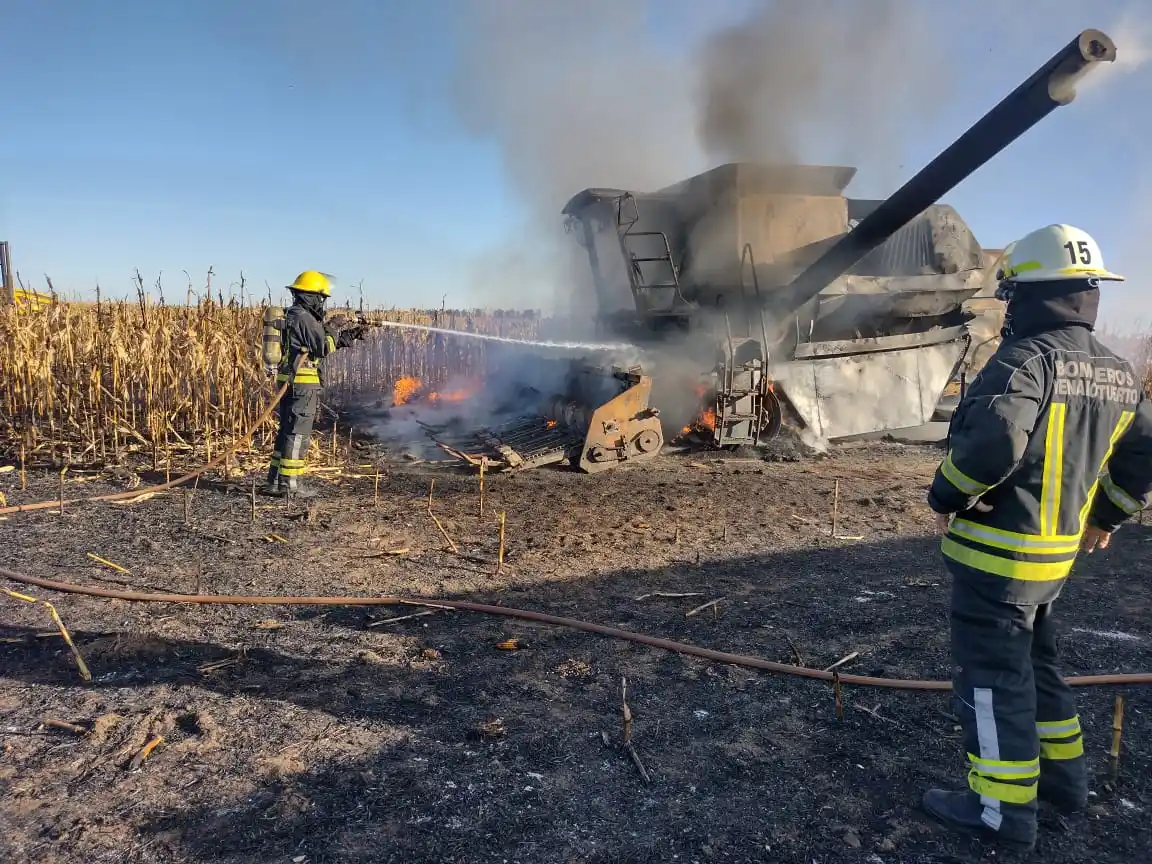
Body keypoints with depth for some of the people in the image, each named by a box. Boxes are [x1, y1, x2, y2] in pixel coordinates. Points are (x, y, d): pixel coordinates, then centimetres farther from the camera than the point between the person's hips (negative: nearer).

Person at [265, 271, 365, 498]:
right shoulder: (304, 318, -15)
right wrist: (332, 330, 2)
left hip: (289, 382, 10)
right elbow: (325, 347, -17)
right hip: (303, 384, -10)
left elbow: (318, 343, 23)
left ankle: (275, 481, 19)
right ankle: (289, 483, -2)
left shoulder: (292, 315, 18)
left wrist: (350, 335, 21)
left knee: (288, 431, 14)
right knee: (298, 433, -5)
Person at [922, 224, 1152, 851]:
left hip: (996, 551, -8)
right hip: (1057, 551, 8)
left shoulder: (1025, 360, -19)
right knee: (1034, 657, 24)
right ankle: (1064, 773, 36)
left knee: (991, 671, 3)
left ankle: (1003, 808, 13)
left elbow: (993, 442, -34)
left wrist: (945, 499, -18)